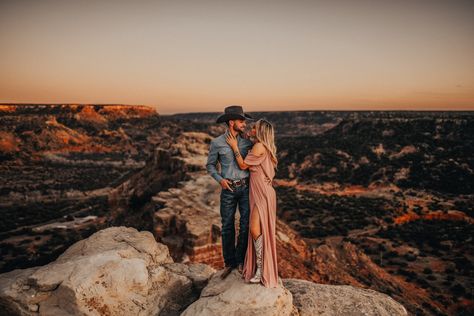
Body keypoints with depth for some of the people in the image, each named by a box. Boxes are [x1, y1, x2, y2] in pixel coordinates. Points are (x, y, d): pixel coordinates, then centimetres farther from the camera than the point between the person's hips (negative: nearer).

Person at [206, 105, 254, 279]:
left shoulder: (247, 141, 0)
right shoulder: (217, 143, -6)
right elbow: (210, 165, 4)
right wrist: (220, 180, -12)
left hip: (246, 187, 2)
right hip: (228, 189, -1)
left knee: (246, 225, 3)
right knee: (227, 226, 5)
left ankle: (241, 260, 20)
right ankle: (229, 262, 21)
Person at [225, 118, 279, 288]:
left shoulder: (259, 146, -15)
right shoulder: (264, 147, 15)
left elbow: (243, 165, -11)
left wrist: (235, 147, -3)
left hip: (262, 194, -10)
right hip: (257, 193, 10)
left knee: (256, 230, -13)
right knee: (258, 230, 12)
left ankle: (261, 269, -6)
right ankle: (259, 266, 20)